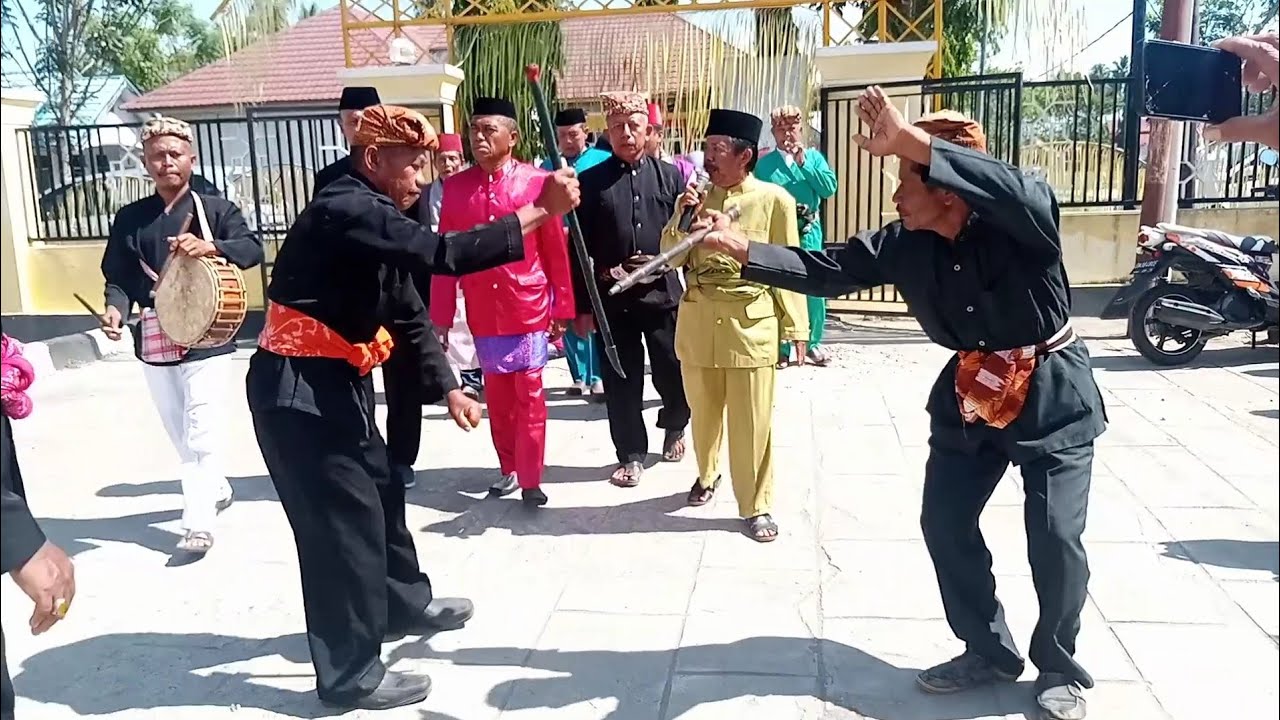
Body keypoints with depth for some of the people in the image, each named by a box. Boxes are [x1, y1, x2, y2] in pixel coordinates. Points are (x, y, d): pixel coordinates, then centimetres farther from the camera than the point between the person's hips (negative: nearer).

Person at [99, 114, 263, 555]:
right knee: (179, 430, 16)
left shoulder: (216, 209, -1)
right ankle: (216, 489, 37)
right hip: (155, 339, 5)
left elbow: (254, 249, -15)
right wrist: (116, 309, -15)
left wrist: (211, 247, -33)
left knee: (201, 429, -10)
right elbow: (119, 276, 5)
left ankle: (198, 522, -7)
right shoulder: (129, 218, 8)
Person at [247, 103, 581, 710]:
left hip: (335, 381, 10)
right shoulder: (346, 211, -22)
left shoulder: (374, 217, 10)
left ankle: (404, 604, 42)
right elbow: (444, 254, -34)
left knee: (379, 491, 20)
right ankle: (349, 673, 11)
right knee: (344, 517, -3)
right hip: (296, 388, -10)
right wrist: (540, 210, -29)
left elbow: (409, 314, 13)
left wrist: (449, 387, 8)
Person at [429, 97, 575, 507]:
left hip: (529, 308, -3)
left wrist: (561, 309, -1)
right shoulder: (455, 187, 1)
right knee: (497, 396, 13)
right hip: (483, 313, 3)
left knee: (529, 397, 2)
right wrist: (440, 317, 3)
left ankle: (531, 481, 11)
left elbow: (557, 251, -2)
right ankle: (509, 469, 29)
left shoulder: (537, 181, -6)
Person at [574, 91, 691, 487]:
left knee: (675, 375, 7)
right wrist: (582, 305, -3)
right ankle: (631, 455, 22)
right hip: (612, 298, 0)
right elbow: (579, 247, 0)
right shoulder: (591, 181, 1)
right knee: (622, 382, 5)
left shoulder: (671, 176, 5)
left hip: (663, 293, 1)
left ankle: (673, 427, 38)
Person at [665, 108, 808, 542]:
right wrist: (682, 215, -11)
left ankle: (756, 506, 16)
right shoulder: (696, 197, 7)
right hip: (698, 320, 4)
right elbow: (672, 259, 4)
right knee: (704, 412, 17)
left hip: (751, 324, -4)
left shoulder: (774, 199, -5)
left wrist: (795, 327, -4)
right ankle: (706, 475, 42)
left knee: (752, 421, 2)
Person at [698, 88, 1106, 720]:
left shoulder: (1021, 224, -25)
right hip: (970, 390, 6)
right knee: (945, 524, 6)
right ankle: (989, 651, 27)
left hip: (1051, 392, -5)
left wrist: (910, 141, -54)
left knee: (1055, 538, -6)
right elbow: (824, 269, -4)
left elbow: (1019, 191, -48)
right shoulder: (903, 243, -9)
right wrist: (740, 248, -12)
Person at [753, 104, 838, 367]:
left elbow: (829, 188, -6)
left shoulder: (813, 157, 8)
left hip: (808, 232, 1)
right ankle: (782, 347, 9)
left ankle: (813, 342, 16)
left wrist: (803, 163, -9)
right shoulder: (764, 163, 5)